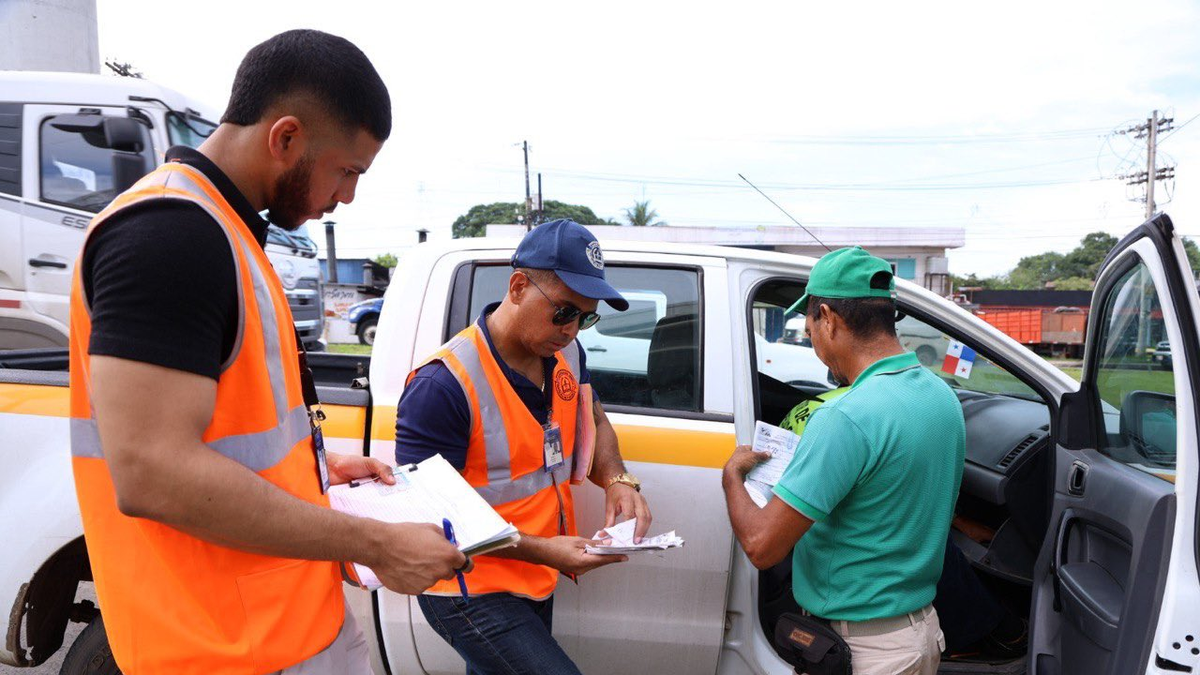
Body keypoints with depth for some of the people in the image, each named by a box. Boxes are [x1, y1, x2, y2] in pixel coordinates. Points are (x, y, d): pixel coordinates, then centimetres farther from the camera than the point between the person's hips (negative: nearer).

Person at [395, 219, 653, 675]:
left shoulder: (566, 354, -2)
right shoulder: (443, 385, -25)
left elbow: (595, 422, 15)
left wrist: (616, 479, -6)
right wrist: (540, 549, -28)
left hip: (538, 584, 7)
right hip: (471, 592, -7)